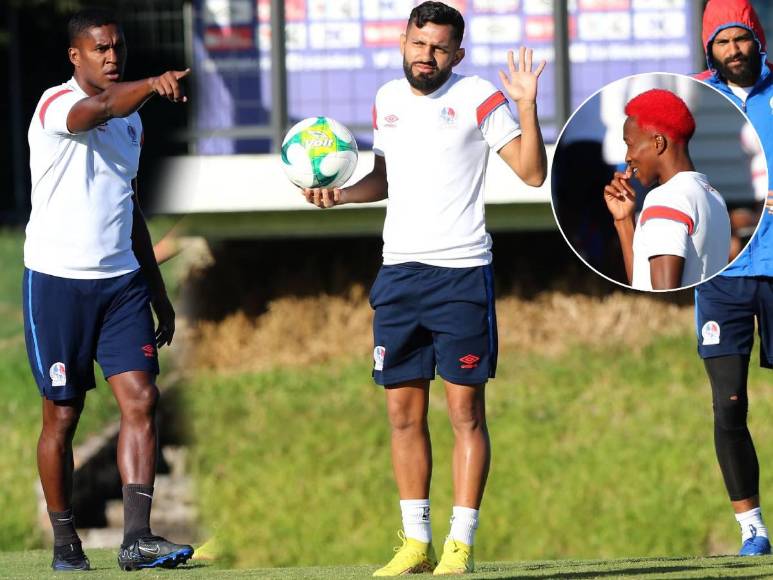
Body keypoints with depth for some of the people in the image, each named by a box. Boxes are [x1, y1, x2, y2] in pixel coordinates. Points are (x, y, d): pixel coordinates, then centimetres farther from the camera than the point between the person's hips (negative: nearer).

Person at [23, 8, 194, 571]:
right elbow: (96, 110, -33)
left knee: (141, 398, -9)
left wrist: (158, 292, 23)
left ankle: (136, 537, -14)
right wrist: (152, 85, -52)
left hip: (121, 278, 6)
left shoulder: (130, 119, 15)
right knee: (63, 414, 1)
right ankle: (65, 541, 12)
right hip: (57, 278, -6)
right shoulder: (57, 104, -8)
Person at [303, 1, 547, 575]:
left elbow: (533, 172, -9)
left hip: (461, 270, -5)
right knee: (403, 411, 6)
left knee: (466, 409, -4)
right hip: (399, 269, 5)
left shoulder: (477, 98, -4)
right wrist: (341, 193, 9)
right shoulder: (387, 99, 13)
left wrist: (526, 105, -20)